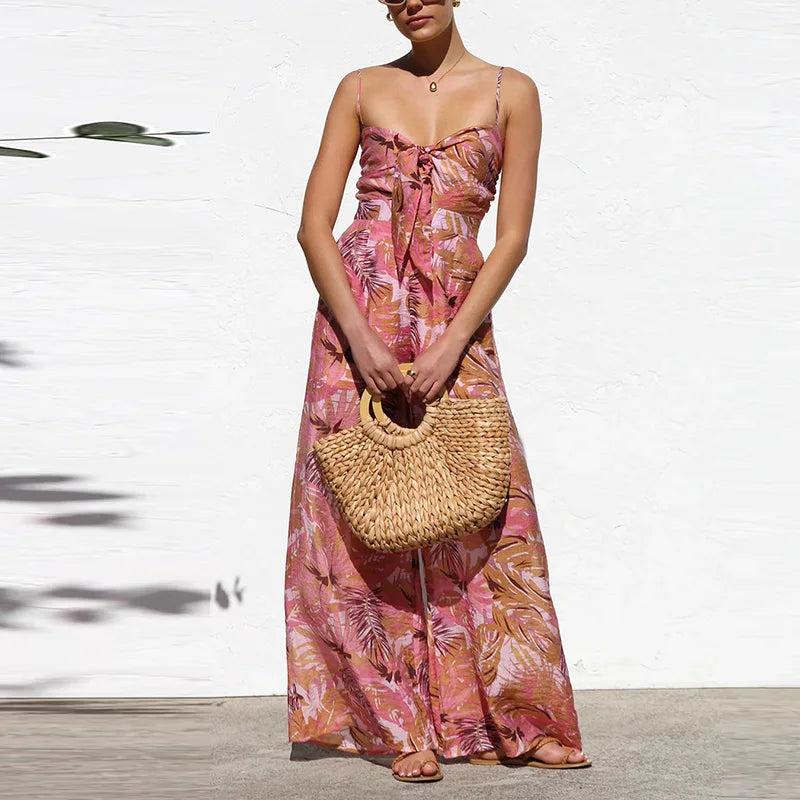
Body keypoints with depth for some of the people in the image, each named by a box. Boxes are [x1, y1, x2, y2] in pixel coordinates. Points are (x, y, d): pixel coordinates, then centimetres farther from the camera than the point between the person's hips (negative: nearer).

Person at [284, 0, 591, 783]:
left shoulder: (510, 93, 5)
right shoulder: (362, 90, 7)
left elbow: (513, 236, -1)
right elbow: (314, 224, 2)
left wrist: (452, 344, -11)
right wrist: (359, 334, -11)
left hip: (456, 322, 0)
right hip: (359, 313, 1)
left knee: (482, 510, -3)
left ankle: (507, 715, 9)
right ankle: (402, 723, 7)